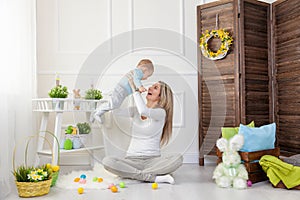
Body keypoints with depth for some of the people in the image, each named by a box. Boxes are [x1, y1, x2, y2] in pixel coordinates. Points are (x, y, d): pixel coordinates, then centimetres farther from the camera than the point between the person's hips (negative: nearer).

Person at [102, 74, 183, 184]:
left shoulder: (161, 112, -5)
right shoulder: (135, 110, 10)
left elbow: (144, 111, -25)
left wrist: (134, 89, -14)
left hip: (152, 160, -3)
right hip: (132, 159, 3)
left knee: (178, 158, -31)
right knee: (107, 161, -27)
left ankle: (131, 173, -26)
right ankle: (153, 177, -22)